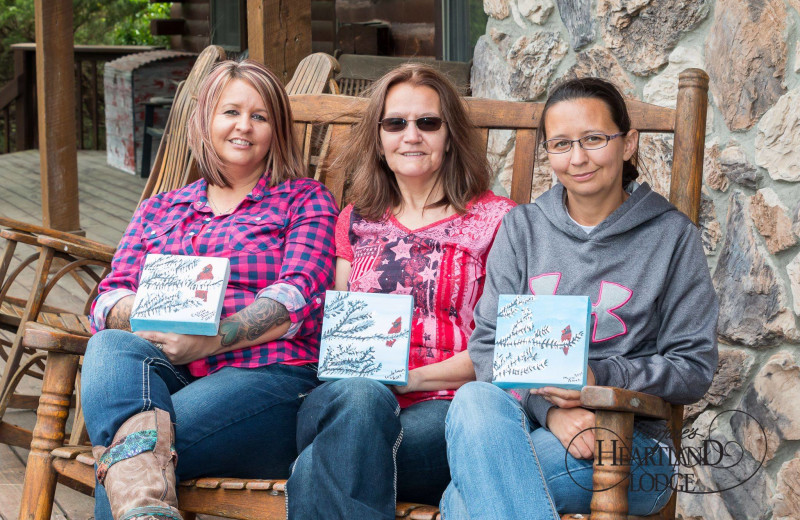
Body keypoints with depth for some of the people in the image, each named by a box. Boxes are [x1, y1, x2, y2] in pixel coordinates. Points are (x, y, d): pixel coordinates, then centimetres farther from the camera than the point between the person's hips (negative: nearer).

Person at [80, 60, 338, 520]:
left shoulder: (306, 200, 17)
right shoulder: (158, 211, 29)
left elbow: (298, 296, -1)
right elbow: (110, 297, 16)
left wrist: (212, 339, -17)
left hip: (267, 374, -3)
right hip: (167, 376, 4)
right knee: (109, 347, -36)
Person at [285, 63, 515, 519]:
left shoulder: (496, 220, 9)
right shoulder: (356, 221, 23)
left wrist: (408, 378, -11)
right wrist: (360, 379, -2)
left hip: (447, 404, -3)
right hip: (352, 392, 3)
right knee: (359, 397, -38)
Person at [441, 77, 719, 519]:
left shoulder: (672, 236, 6)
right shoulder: (521, 227, 13)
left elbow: (694, 369, 3)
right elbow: (487, 344, 5)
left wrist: (598, 376, -14)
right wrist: (548, 407, -15)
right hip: (524, 423, 4)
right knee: (475, 400, -37)